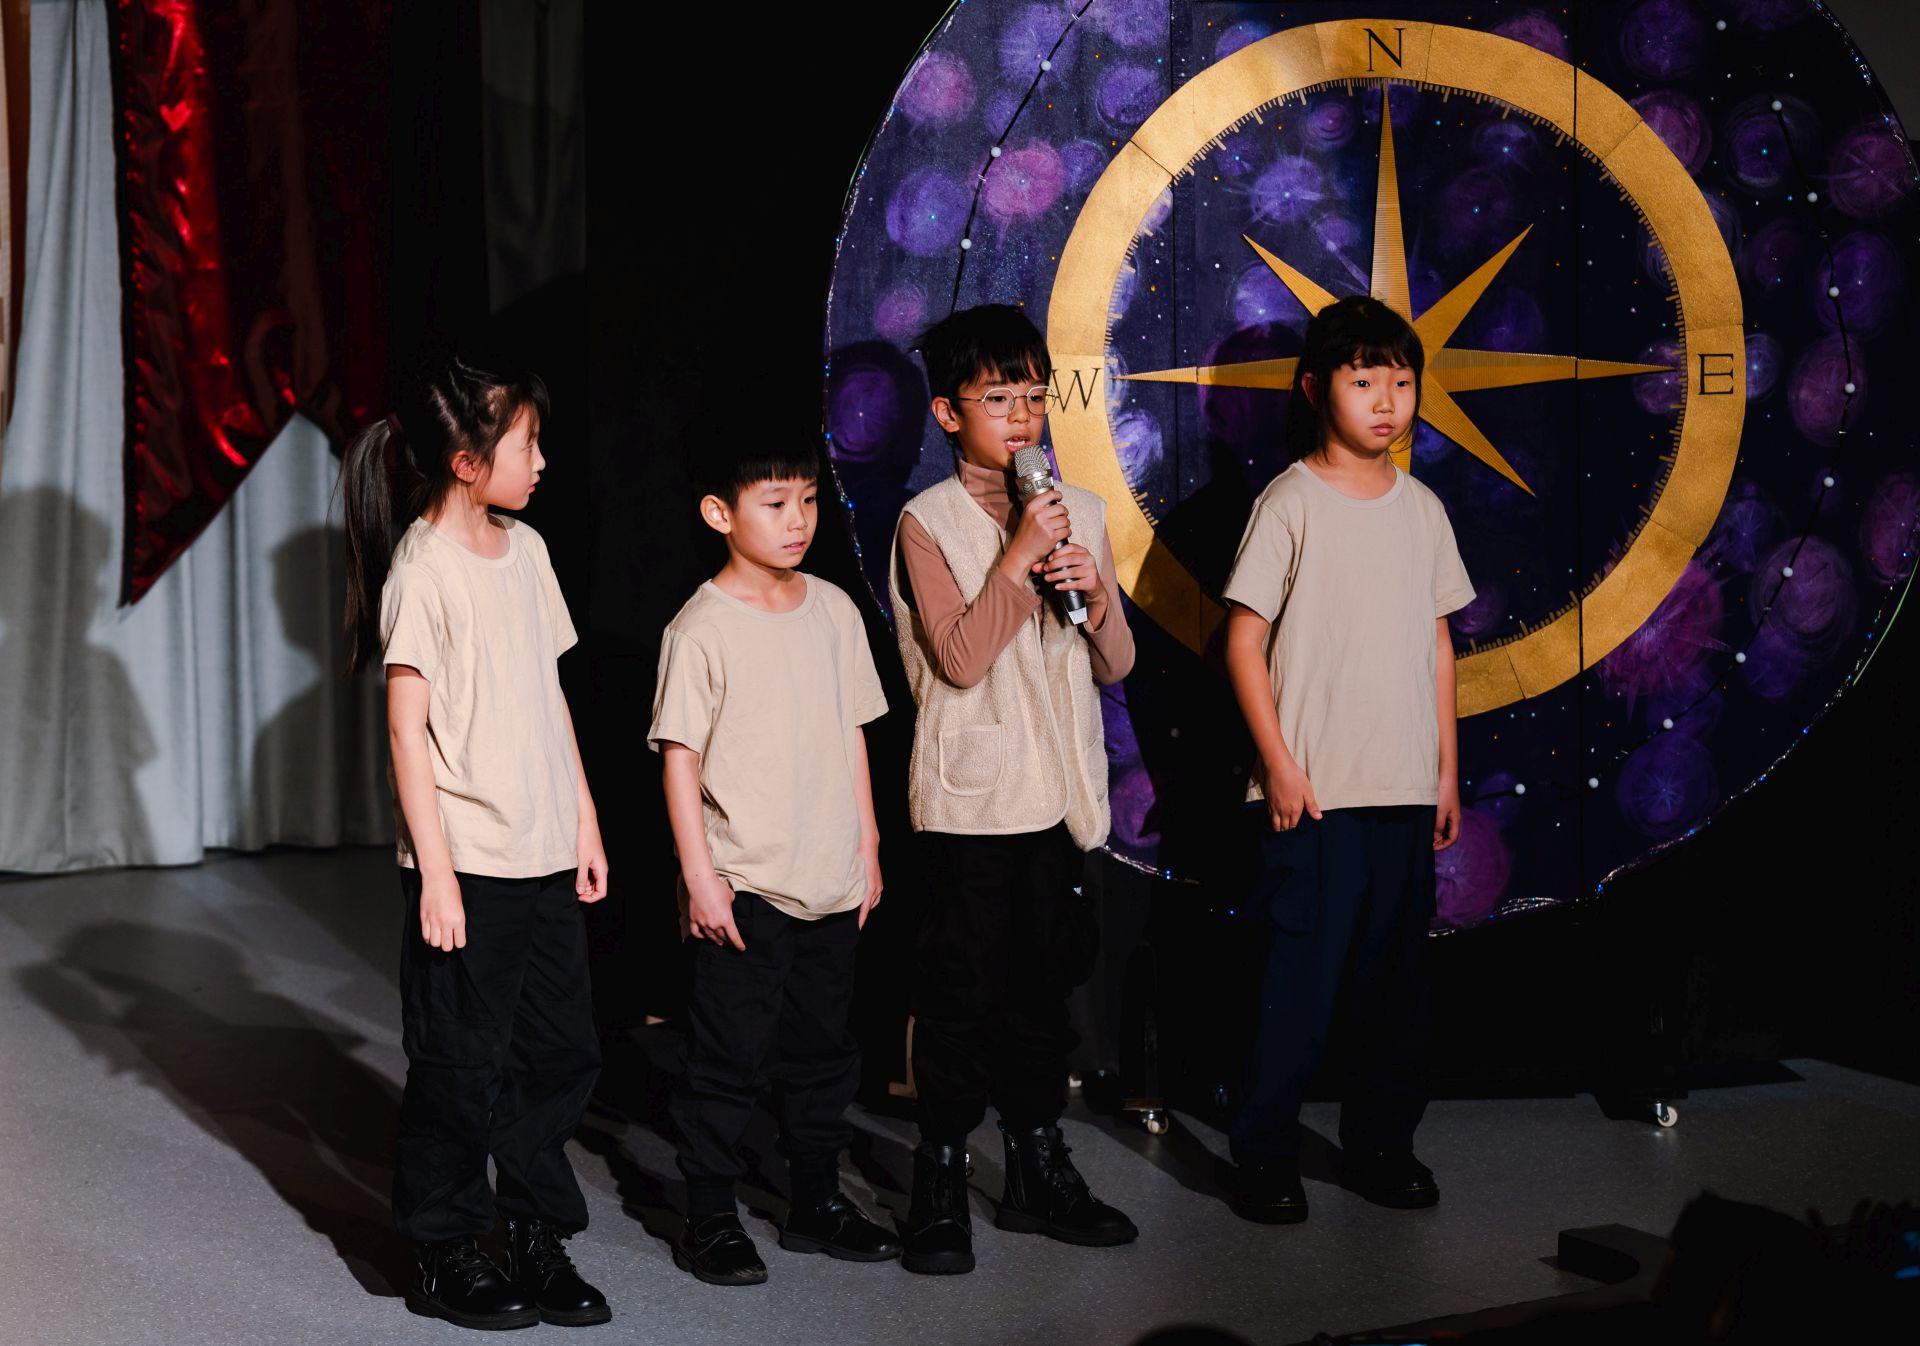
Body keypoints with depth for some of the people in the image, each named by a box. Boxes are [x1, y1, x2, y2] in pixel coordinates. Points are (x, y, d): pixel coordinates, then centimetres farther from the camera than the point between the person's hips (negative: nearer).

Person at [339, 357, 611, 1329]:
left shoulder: (524, 548, 9)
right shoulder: (423, 569, -13)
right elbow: (407, 728, -13)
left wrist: (585, 820, 14)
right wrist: (436, 872, -15)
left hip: (545, 855, 7)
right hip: (468, 863, -7)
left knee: (561, 1051, 12)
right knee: (460, 1064, 4)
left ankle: (540, 1236, 25)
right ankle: (445, 1257, 18)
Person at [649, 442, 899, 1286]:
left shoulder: (833, 611, 7)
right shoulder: (702, 627, -10)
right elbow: (680, 757, -10)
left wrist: (867, 850, 12)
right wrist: (700, 877, -13)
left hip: (830, 881, 6)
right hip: (743, 885, -6)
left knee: (823, 1049, 15)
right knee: (730, 1057, 0)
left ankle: (817, 1202, 28)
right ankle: (709, 1218, 12)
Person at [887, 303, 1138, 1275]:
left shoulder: (1078, 512, 9)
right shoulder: (928, 522, -6)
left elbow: (1117, 663, 9)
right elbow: (959, 659, -16)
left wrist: (1093, 590, -10)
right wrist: (1018, 556, -18)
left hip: (1056, 792, 5)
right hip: (972, 794, -5)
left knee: (1045, 985, 13)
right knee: (961, 993, -1)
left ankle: (1038, 1172, 25)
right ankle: (940, 1186, 9)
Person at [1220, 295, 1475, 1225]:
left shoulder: (1421, 510, 10)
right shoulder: (1292, 502, -6)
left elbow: (1437, 644, 15)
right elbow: (1245, 639, -6)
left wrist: (1447, 773, 13)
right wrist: (1278, 764, -10)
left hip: (1407, 792, 5)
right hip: (1317, 792, -5)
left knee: (1396, 980, 11)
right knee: (1304, 977, -3)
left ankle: (1381, 1146, 24)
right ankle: (1264, 1157, 10)